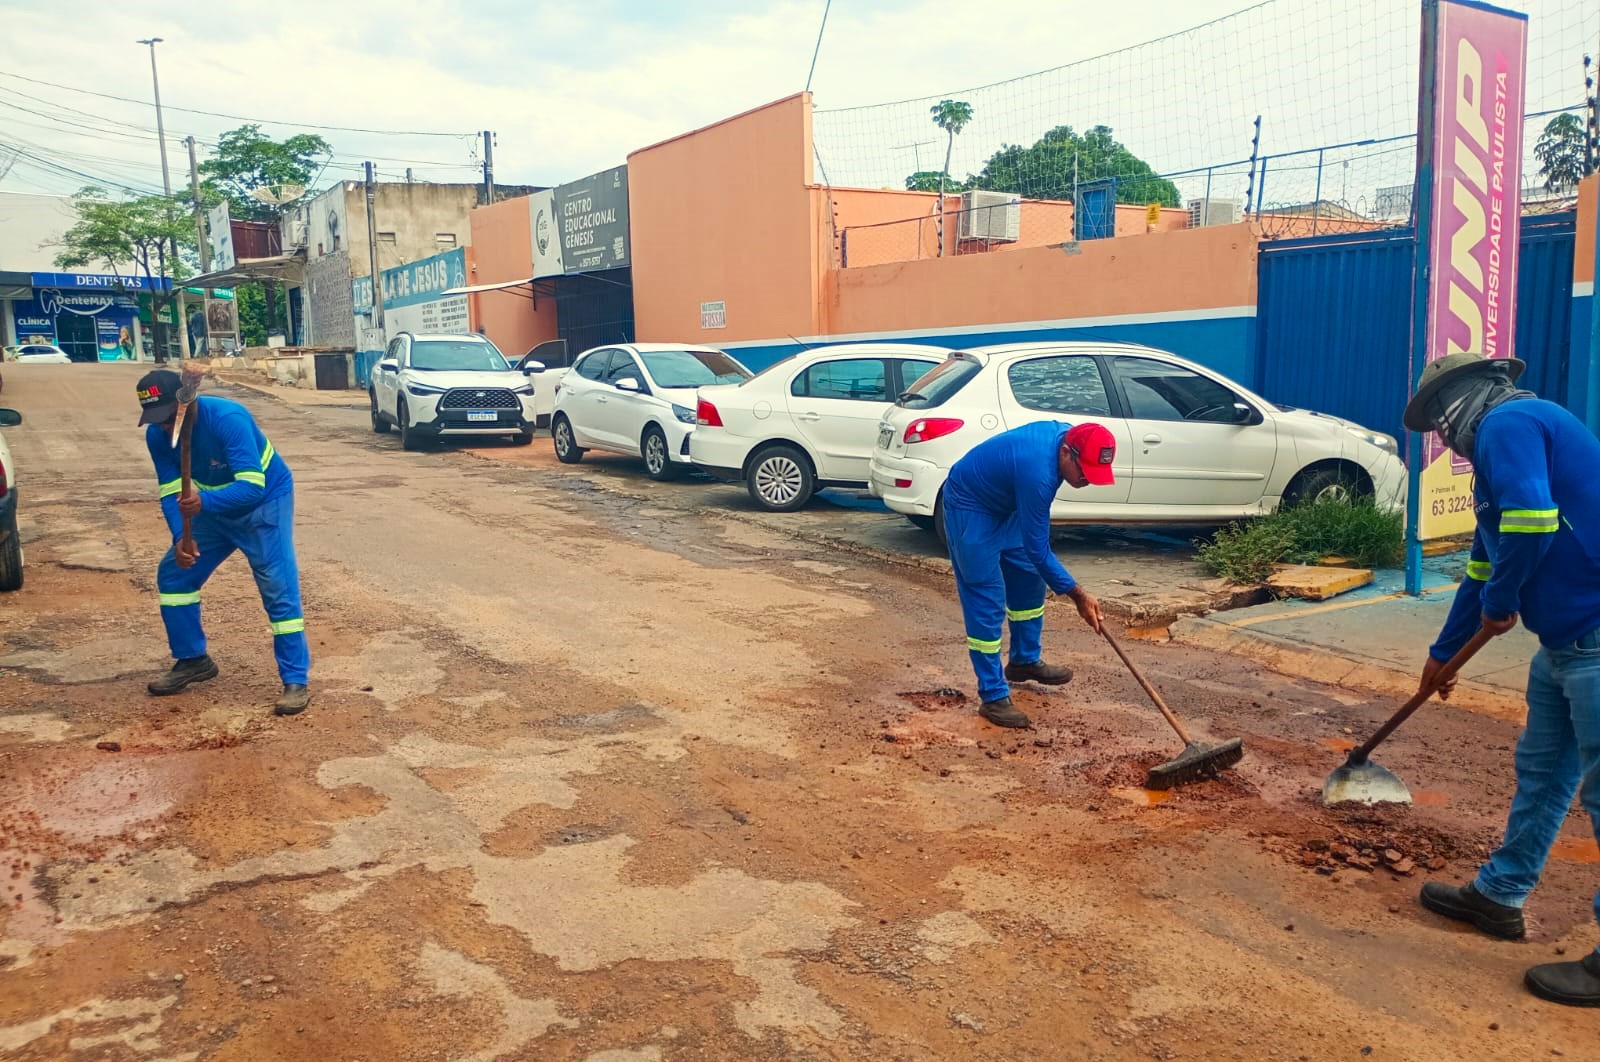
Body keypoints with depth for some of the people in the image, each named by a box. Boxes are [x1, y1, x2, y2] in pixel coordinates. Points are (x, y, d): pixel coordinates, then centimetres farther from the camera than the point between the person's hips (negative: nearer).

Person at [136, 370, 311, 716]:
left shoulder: (228, 419, -34)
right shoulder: (157, 434, -14)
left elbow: (252, 486, -40)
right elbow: (171, 491, -13)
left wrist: (204, 502, -56)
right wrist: (180, 538, -30)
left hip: (264, 501, -7)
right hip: (213, 505, 7)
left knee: (279, 589, -17)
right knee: (173, 574, 7)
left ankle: (296, 681, -12)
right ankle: (193, 660, 24)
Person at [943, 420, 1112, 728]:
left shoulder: (1068, 435, -11)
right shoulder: (1037, 470, -37)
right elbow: (1037, 549, -29)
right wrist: (1078, 595, -23)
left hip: (1005, 504, 9)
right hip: (970, 507, -9)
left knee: (1029, 582, 15)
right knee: (987, 601, -10)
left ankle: (1025, 661, 33)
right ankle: (993, 697, -5)